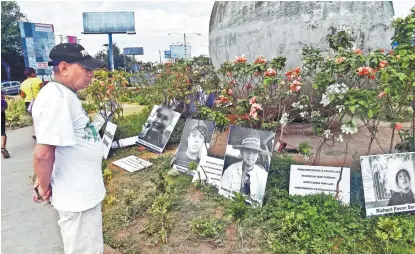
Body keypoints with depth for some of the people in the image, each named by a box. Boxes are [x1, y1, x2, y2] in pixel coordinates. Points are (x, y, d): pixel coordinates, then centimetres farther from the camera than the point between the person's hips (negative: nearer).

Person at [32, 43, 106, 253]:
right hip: (77, 195, -9)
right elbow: (43, 153, -29)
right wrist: (44, 187, -11)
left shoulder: (65, 94, 8)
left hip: (84, 190, 9)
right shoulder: (57, 98, -25)